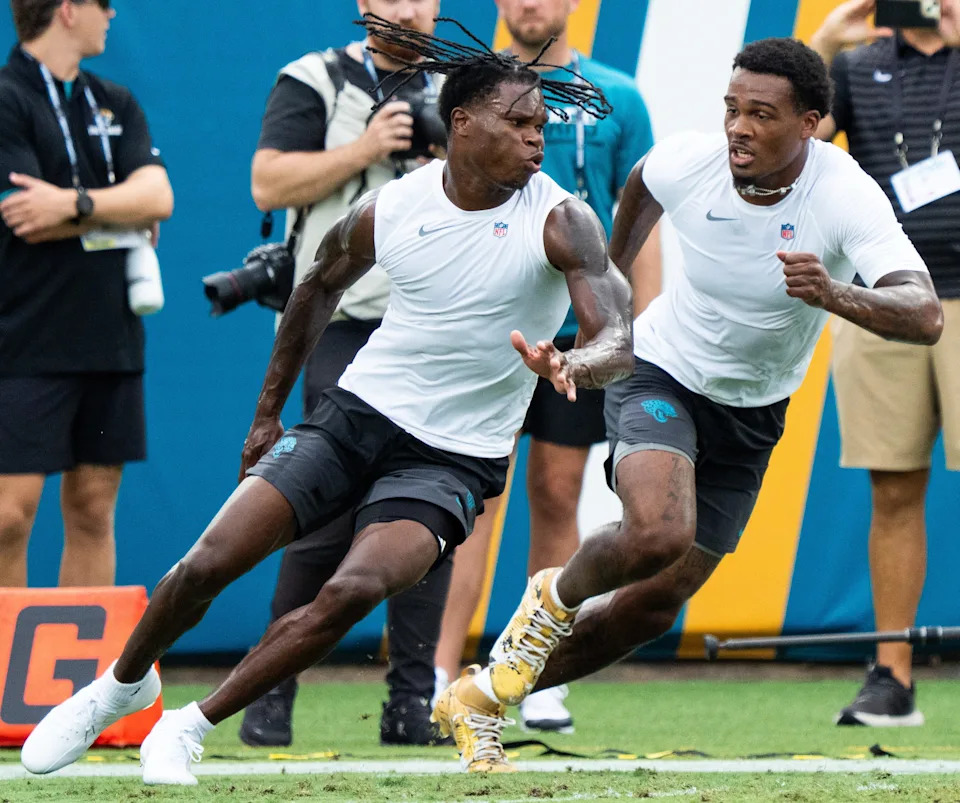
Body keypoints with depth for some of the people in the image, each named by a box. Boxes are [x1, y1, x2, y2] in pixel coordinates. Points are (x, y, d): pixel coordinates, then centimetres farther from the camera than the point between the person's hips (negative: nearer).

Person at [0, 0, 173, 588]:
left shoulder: (115, 104, 14)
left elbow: (157, 194, -1)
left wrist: (77, 206, -17)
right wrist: (127, 214, -5)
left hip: (110, 339, 6)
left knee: (94, 511, 8)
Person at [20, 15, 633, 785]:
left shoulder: (559, 221, -14)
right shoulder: (389, 209, -6)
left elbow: (618, 339, -23)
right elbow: (321, 286, 15)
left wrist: (571, 366, -47)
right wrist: (269, 411, 19)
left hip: (458, 456, -2)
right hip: (359, 411, 2)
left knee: (354, 590, -26)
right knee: (207, 564, -7)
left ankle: (189, 728, -9)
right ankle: (124, 681, 24)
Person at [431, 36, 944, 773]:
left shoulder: (846, 197, -27)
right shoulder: (686, 163, -20)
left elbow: (925, 316, -39)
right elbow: (641, 185, 8)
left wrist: (833, 295, -58)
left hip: (750, 415, 2)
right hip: (661, 373, -2)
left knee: (654, 607, 5)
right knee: (658, 533, -31)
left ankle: (480, 700, 24)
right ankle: (554, 599, 2)